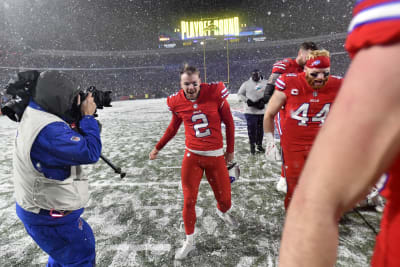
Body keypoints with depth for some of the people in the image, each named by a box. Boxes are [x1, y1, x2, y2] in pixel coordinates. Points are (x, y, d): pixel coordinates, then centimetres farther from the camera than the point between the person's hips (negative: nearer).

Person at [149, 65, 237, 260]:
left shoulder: (215, 93, -10)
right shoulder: (176, 102, -4)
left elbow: (229, 123, 1)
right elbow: (173, 127, 14)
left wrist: (230, 150, 6)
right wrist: (158, 147, 22)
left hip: (216, 156, 0)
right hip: (192, 156, 1)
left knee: (224, 198, 10)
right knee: (188, 201, 3)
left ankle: (223, 212, 50)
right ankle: (189, 242, 28)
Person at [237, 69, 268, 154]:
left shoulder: (265, 83, 8)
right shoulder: (246, 84, 2)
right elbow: (239, 94, 6)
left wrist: (264, 100, -5)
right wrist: (247, 100, -9)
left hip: (262, 111, 3)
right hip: (250, 111, -2)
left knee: (260, 128, 11)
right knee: (251, 129, -2)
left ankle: (259, 145, 28)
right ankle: (252, 146, 13)